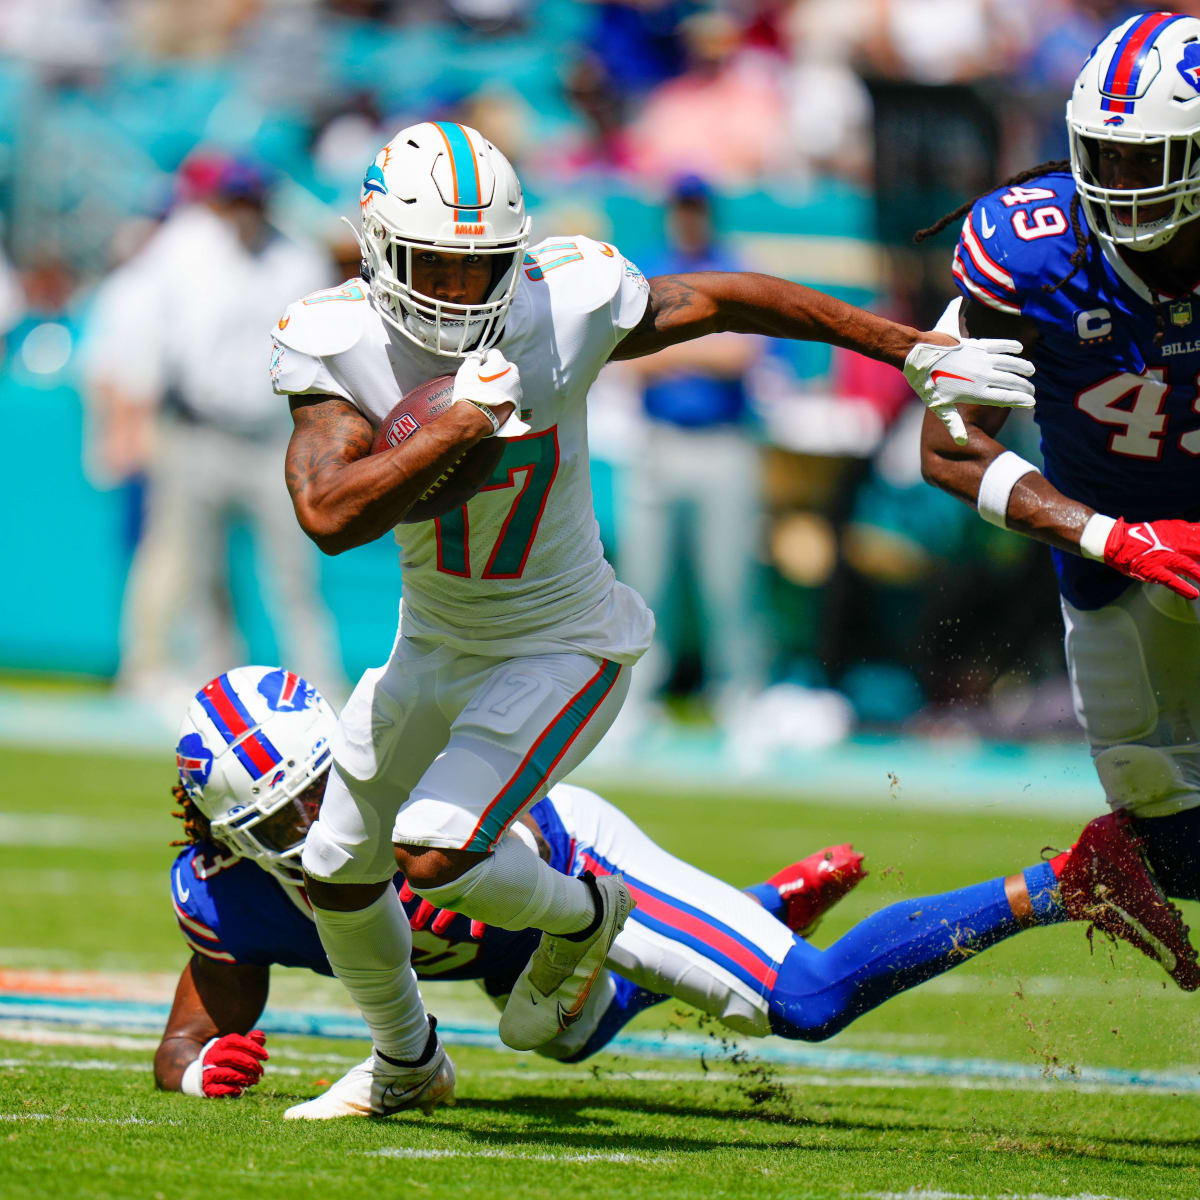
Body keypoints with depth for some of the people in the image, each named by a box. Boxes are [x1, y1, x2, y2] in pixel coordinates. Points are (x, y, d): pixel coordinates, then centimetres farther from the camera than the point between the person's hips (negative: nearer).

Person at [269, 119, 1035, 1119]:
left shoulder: (566, 306, -23)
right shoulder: (335, 344, -21)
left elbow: (729, 301, -8)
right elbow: (329, 515, -34)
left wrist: (916, 350, -1)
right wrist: (466, 421, -39)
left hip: (563, 650, -4)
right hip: (434, 647, 4)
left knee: (434, 853, -21)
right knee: (338, 871, 17)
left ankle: (581, 914, 12)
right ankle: (403, 1058, 46)